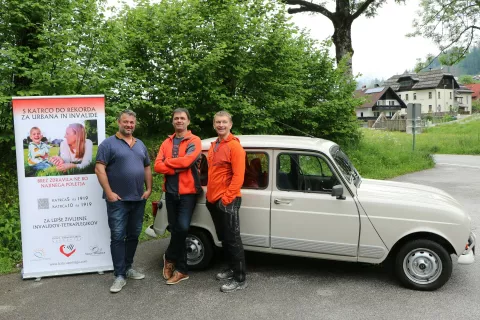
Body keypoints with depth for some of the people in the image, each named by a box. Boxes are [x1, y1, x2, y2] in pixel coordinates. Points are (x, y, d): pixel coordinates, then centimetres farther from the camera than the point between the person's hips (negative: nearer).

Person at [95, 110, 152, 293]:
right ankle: (120, 275, 2)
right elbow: (99, 169, -11)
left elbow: (147, 168, 18)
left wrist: (149, 189, 6)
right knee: (118, 237, -3)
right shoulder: (108, 144, -4)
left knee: (133, 235, 13)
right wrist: (109, 192, -17)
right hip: (118, 200, -6)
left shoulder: (140, 145, 15)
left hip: (138, 199, 6)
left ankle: (128, 268, 26)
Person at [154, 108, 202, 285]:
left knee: (182, 228, -15)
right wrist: (177, 168, -15)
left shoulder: (194, 141, -3)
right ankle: (182, 269, 22)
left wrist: (167, 162, -6)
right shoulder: (167, 142, 11)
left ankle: (170, 258, 10)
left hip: (187, 192, -4)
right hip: (170, 192, 5)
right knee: (175, 229, 9)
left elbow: (186, 161, -20)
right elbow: (157, 166, -1)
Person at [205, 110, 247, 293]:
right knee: (223, 238, 17)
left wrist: (226, 198, -19)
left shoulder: (234, 146, -12)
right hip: (213, 200, 9)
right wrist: (210, 194, 15)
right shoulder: (214, 146, 14)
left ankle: (240, 279, 3)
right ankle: (232, 268, 32)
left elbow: (238, 176, -18)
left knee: (233, 239, -5)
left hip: (227, 201, -9)